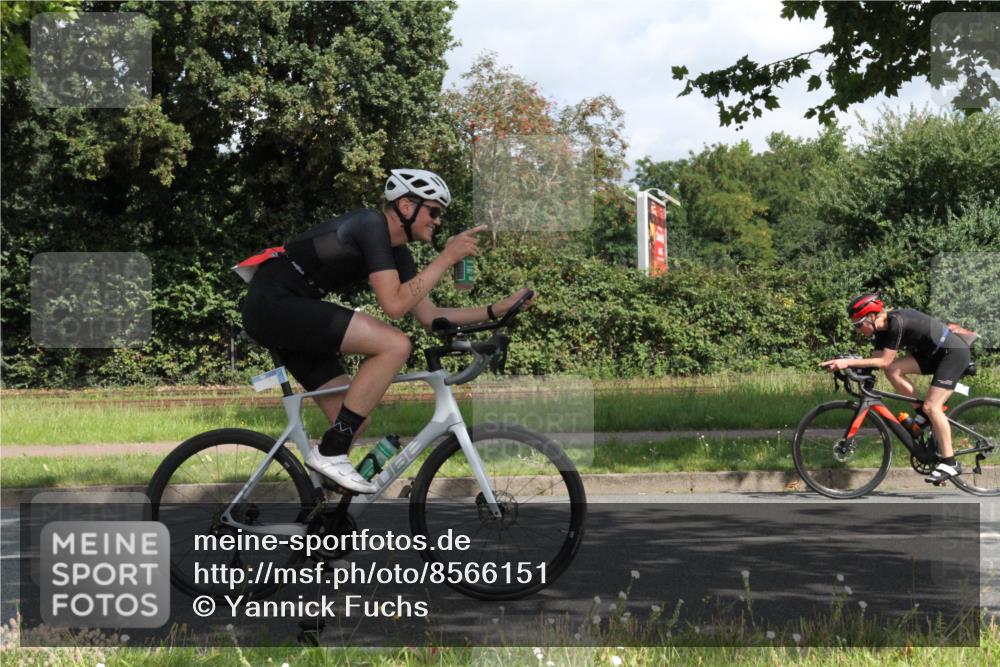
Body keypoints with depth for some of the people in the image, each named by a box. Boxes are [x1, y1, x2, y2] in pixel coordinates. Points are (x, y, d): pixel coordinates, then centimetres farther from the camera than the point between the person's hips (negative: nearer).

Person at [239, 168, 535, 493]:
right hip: (274, 302, -10)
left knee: (354, 421, 7)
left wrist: (498, 309, 9)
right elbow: (395, 304, -22)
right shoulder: (372, 224, -14)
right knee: (395, 344, -21)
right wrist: (447, 257, -18)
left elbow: (429, 316, 16)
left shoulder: (397, 253, 14)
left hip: (287, 314, 10)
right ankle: (330, 452, -16)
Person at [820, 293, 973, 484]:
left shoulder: (897, 322, -27)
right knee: (893, 370, -9)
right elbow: (877, 360, -2)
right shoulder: (882, 328, 0)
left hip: (955, 353, -9)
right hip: (934, 354, 9)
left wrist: (848, 362, -29)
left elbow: (884, 361, -27)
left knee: (932, 406, -16)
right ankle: (928, 418, 2)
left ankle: (950, 463, -8)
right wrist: (841, 363, -13)